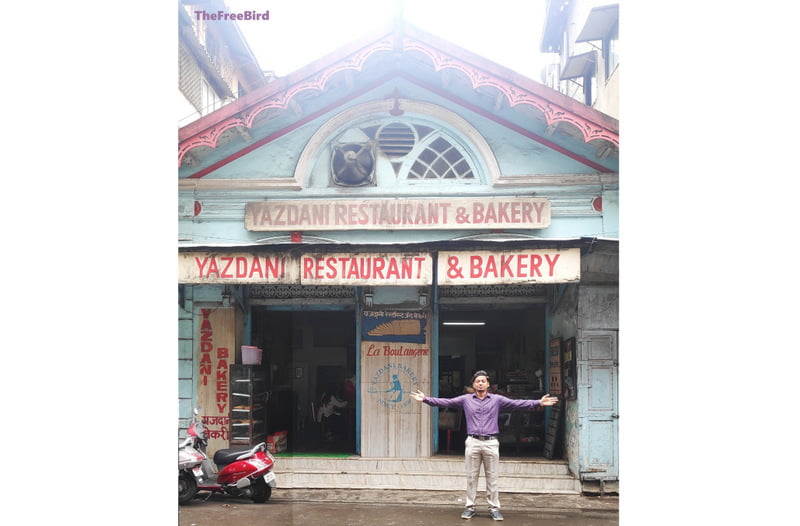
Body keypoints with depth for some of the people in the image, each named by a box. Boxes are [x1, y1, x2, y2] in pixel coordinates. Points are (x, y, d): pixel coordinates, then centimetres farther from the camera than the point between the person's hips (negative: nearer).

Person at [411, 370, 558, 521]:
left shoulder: (497, 400, 5)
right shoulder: (466, 399, 7)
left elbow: (517, 403, 0)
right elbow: (445, 402, 6)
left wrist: (539, 403, -9)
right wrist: (425, 399, -2)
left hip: (491, 443, 0)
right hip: (472, 442, 1)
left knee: (492, 478, 4)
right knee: (471, 477, 5)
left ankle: (494, 508, 11)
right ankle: (470, 507, 14)